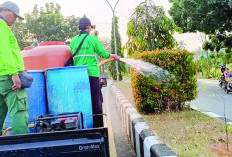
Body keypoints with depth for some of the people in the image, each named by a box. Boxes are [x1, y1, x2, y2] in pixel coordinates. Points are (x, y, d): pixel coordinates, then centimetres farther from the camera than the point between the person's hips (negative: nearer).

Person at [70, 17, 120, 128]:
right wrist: (114, 56, 21)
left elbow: (72, 57, 12)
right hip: (92, 73, -4)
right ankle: (98, 126, 9)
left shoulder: (73, 40, 9)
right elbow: (103, 54, 4)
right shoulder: (92, 39, -1)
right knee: (96, 101, 4)